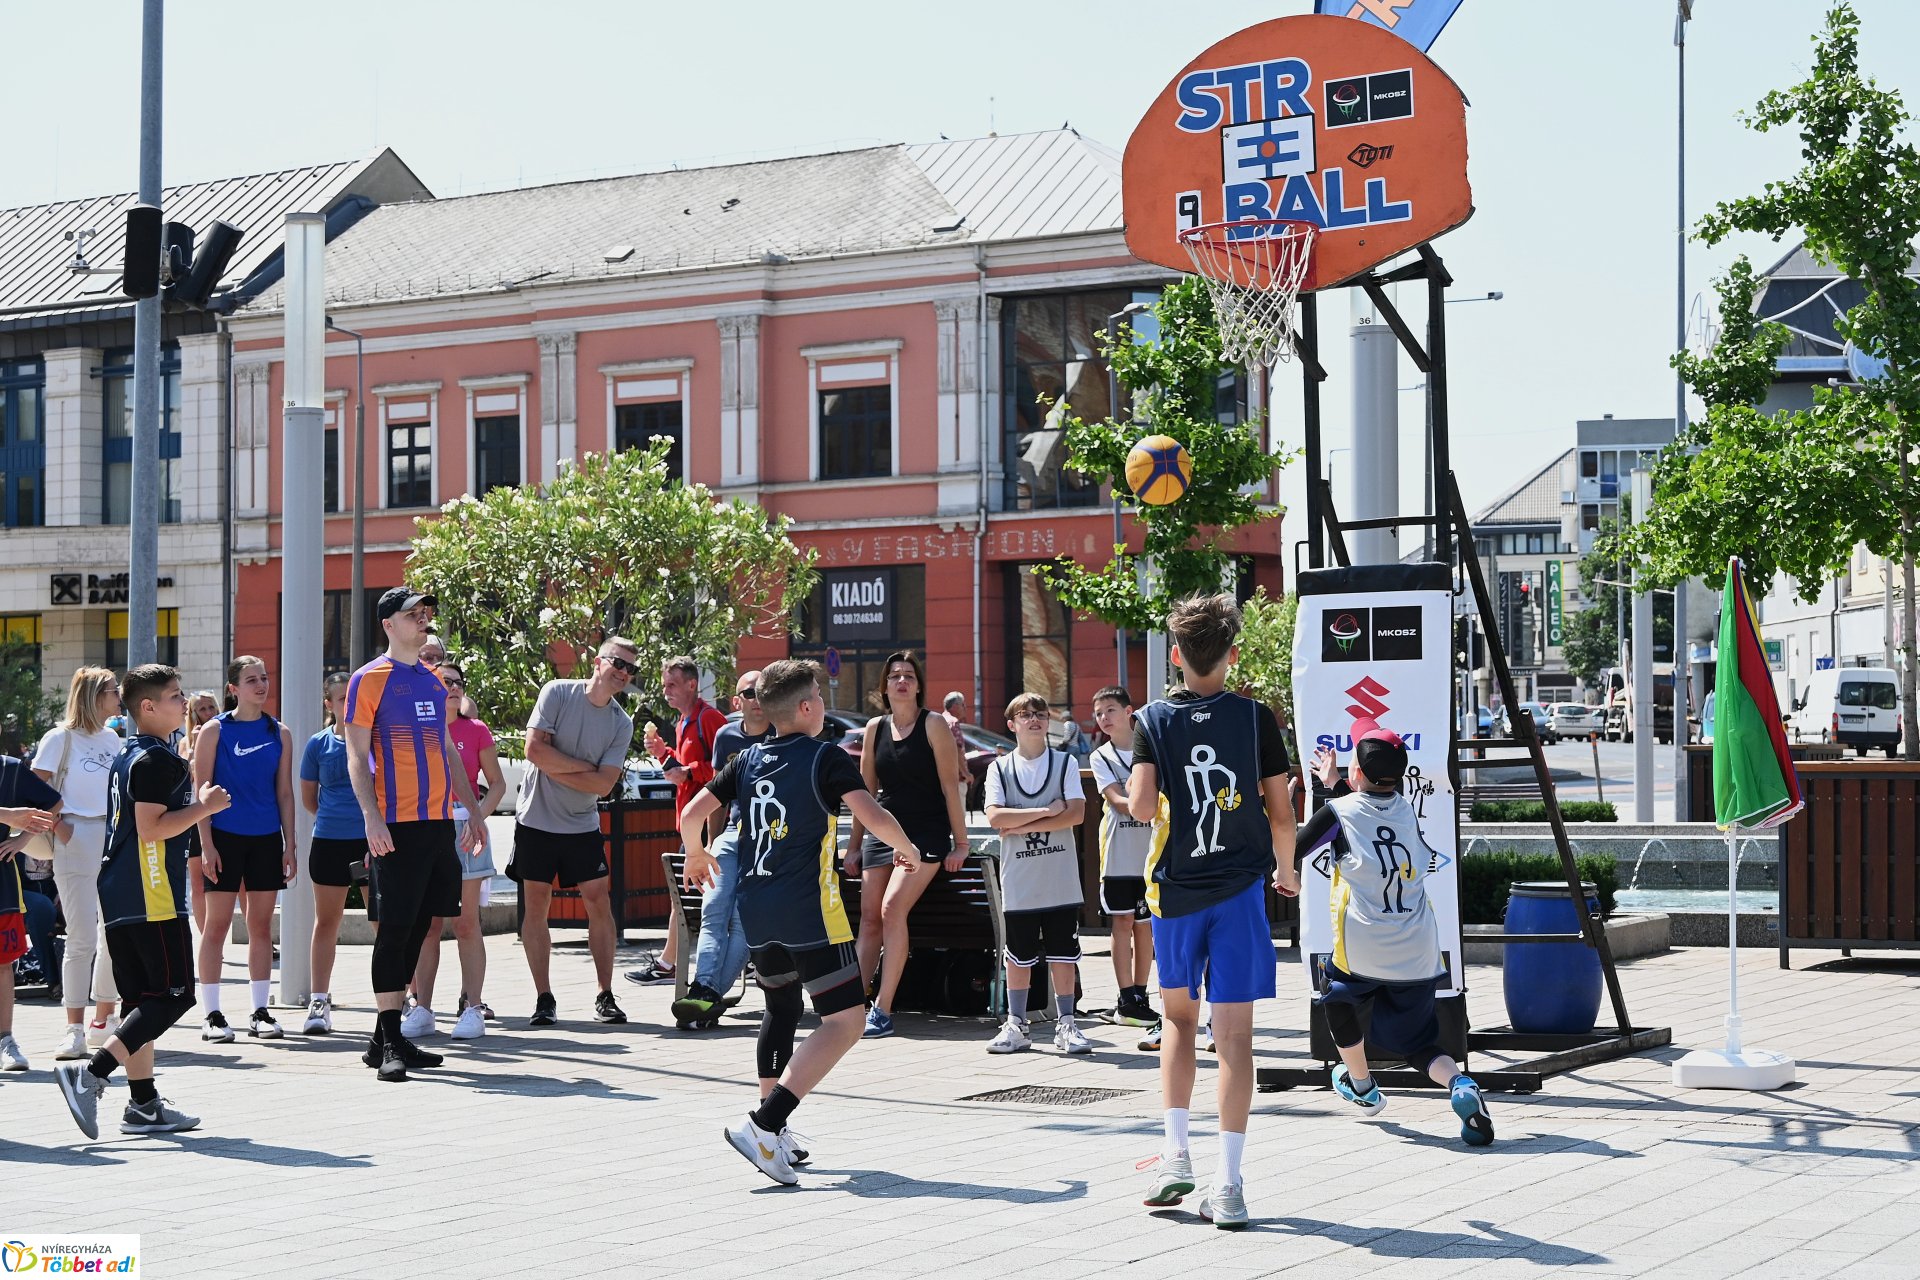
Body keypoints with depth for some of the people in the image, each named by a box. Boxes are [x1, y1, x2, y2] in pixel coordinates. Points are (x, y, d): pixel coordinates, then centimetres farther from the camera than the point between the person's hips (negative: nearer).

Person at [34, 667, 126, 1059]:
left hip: (114, 838, 6)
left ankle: (104, 1021, 23)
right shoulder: (62, 737, -3)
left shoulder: (113, 739, 15)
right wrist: (61, 829, -15)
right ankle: (74, 1030, -2)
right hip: (78, 843, -6)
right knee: (82, 939, -7)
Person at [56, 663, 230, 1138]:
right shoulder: (157, 760, -12)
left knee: (141, 1000, 10)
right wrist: (204, 807, -11)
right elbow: (151, 829, -20)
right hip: (153, 899, -10)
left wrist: (195, 801, 26)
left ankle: (143, 1103, 10)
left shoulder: (125, 756, 19)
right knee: (175, 995, -8)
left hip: (119, 898, 10)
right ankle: (89, 1075, -16)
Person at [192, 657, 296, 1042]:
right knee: (217, 924, -1)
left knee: (262, 925, 6)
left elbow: (284, 792, 10)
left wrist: (290, 844, 4)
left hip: (267, 838, 3)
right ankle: (212, 1014, 3)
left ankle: (260, 1012, 12)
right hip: (225, 836, -3)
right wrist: (206, 844, -11)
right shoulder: (215, 731, -2)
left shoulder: (280, 733, 8)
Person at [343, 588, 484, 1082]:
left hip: (439, 823, 7)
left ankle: (386, 1039, 15)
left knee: (417, 927, 8)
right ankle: (389, 1040, -6)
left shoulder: (434, 682, 17)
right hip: (396, 826, -7)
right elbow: (357, 757, -7)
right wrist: (371, 817, -17)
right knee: (395, 927, -8)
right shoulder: (370, 679, -3)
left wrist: (471, 810, 18)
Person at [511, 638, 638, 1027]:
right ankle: (543, 999, 6)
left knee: (599, 901, -2)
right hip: (536, 820, -3)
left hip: (583, 825, 3)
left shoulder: (622, 724, 0)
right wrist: (585, 767, -13)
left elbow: (604, 783, -10)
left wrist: (555, 768, -15)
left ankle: (605, 997, 5)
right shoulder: (557, 693, -8)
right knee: (536, 904, -1)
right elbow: (535, 749, -17)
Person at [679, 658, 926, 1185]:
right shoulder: (826, 758, -5)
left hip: (756, 912, 7)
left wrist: (696, 855, 29)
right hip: (808, 913, -7)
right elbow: (873, 816, -15)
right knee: (845, 1019, -8)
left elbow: (691, 815, 9)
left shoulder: (748, 760, 11)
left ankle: (775, 1136, 26)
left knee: (781, 1009, 25)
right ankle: (762, 1126, -21)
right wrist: (907, 849, 5)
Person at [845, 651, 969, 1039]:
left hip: (926, 833, -5)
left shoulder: (933, 724, -3)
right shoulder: (875, 728, 10)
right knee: (869, 917, -1)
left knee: (892, 909, -20)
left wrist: (960, 842, -8)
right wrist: (854, 844, 15)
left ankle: (883, 1009, -19)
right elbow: (865, 790, 16)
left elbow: (950, 785, -5)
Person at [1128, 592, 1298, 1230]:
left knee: (1179, 1016, 20)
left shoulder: (1153, 720, -2)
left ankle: (1176, 1155, 11)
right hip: (1239, 889, -1)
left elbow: (1141, 804, -15)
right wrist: (1286, 870, 17)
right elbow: (1281, 812, -1)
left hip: (1174, 890, 1)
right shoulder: (1256, 718, -2)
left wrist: (1142, 795, 9)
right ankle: (1228, 1185, -5)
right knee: (1234, 1034, -1)